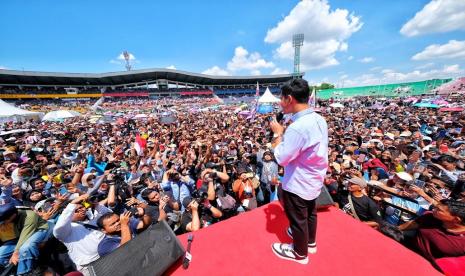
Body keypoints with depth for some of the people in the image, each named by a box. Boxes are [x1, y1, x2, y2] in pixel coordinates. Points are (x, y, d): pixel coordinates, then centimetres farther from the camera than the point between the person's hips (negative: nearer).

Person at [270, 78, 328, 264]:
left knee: (297, 219, 16)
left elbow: (281, 158, -26)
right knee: (310, 212, 29)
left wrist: (277, 133, -15)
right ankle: (310, 242, 55)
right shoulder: (319, 119, -4)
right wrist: (284, 133, 3)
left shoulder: (297, 127, -33)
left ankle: (299, 253, 43)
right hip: (314, 180, 9)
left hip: (297, 184, -8)